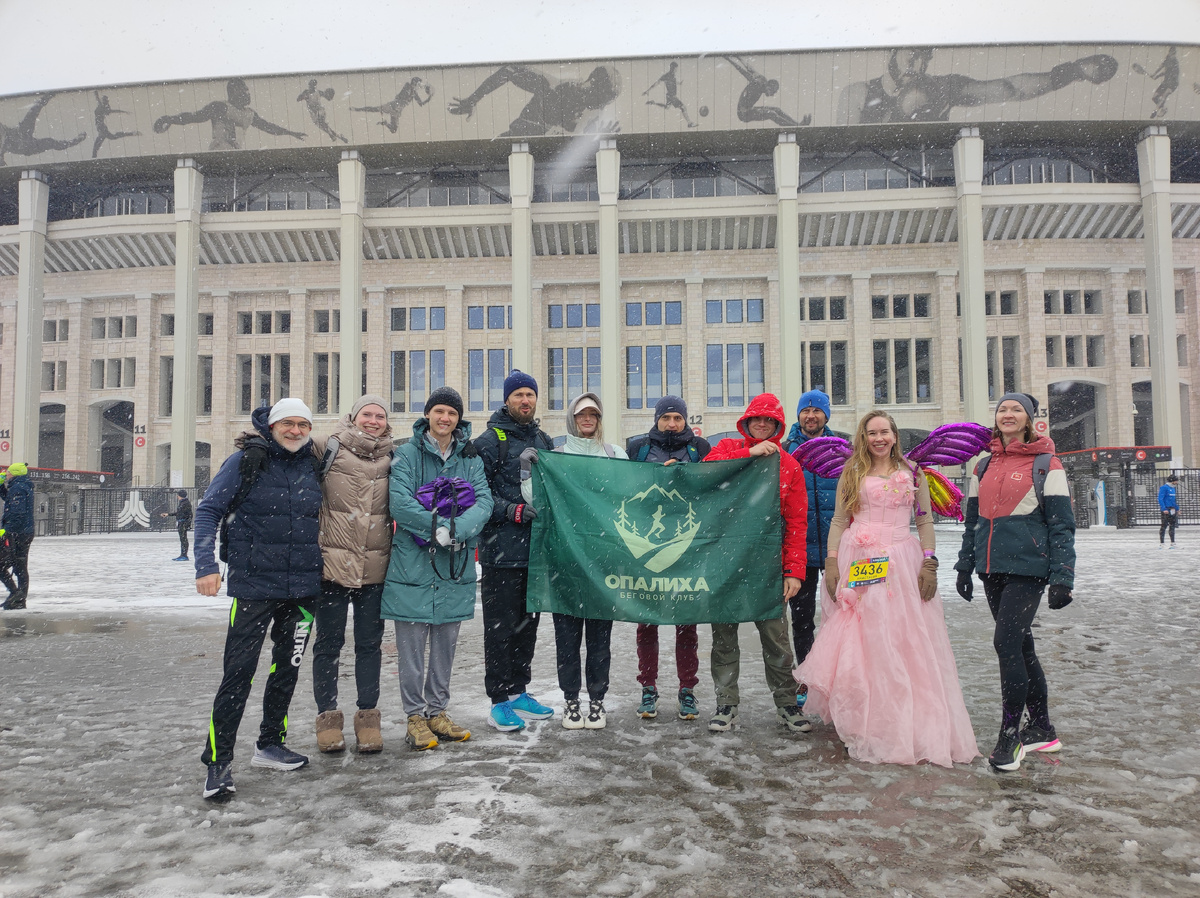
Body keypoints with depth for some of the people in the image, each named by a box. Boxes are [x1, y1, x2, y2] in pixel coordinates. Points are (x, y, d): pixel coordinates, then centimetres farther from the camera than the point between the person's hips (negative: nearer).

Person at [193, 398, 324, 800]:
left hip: (303, 586, 5)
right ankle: (218, 760, 5)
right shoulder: (247, 460, -4)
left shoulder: (313, 465, 7)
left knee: (287, 668, 13)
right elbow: (209, 510, -4)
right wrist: (206, 565, -13)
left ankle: (270, 744, 28)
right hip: (255, 584, -4)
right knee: (239, 671, -7)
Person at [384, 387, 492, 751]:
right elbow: (400, 503, -14)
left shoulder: (470, 459, 9)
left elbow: (484, 502, -5)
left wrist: (457, 530, -23)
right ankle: (415, 716, 14)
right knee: (412, 643, 2)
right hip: (413, 561, -3)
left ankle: (437, 711, 24)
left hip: (455, 564, 4)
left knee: (446, 641, 11)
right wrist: (441, 527, -23)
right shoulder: (407, 454, -1)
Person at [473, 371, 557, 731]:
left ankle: (518, 691, 26)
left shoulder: (543, 441, 15)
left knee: (527, 623, 14)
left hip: (535, 549, 7)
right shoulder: (489, 441, -5)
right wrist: (513, 511, -19)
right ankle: (500, 701, 7)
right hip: (502, 550, -7)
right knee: (500, 626, -1)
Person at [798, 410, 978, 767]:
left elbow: (925, 521, 8)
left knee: (907, 643, -2)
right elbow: (839, 521, 8)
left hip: (901, 563, 0)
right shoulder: (851, 474, 10)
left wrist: (929, 563, -2)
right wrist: (832, 563, -3)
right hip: (858, 566, 0)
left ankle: (915, 725, 10)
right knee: (860, 643, 0)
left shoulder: (912, 473, 10)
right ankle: (867, 727, 10)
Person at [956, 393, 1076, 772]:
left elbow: (1061, 525, -5)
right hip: (992, 570, 6)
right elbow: (973, 521, 18)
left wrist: (1062, 577, -11)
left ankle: (1010, 735, -1)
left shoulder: (1046, 465, -2)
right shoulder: (984, 467, 14)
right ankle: (1042, 730, 23)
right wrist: (965, 566, 15)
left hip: (1028, 569, -6)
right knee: (1020, 645, 12)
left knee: (1007, 643, -13)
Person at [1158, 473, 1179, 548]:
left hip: (1172, 510, 8)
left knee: (1172, 526, 11)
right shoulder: (1164, 488, -11)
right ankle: (1161, 543, -1)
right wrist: (1164, 509, -23)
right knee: (1164, 526, -6)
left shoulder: (1172, 488, 15)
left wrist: (1177, 509, 22)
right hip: (1166, 510, -8)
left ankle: (1172, 543, 17)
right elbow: (1160, 499, -16)